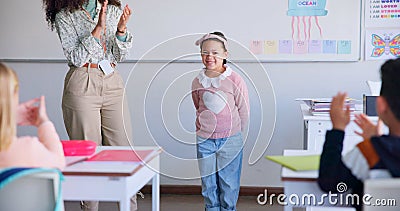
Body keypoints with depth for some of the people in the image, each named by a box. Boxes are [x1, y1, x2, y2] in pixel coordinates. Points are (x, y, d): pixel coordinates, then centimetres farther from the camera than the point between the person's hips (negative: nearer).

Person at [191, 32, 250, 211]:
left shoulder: (235, 80, -11)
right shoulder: (197, 82, 1)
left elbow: (244, 111, -2)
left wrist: (234, 132, 6)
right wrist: (203, 128, 13)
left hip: (230, 139, -3)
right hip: (204, 140, 3)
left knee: (229, 183, 7)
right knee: (208, 182, 10)